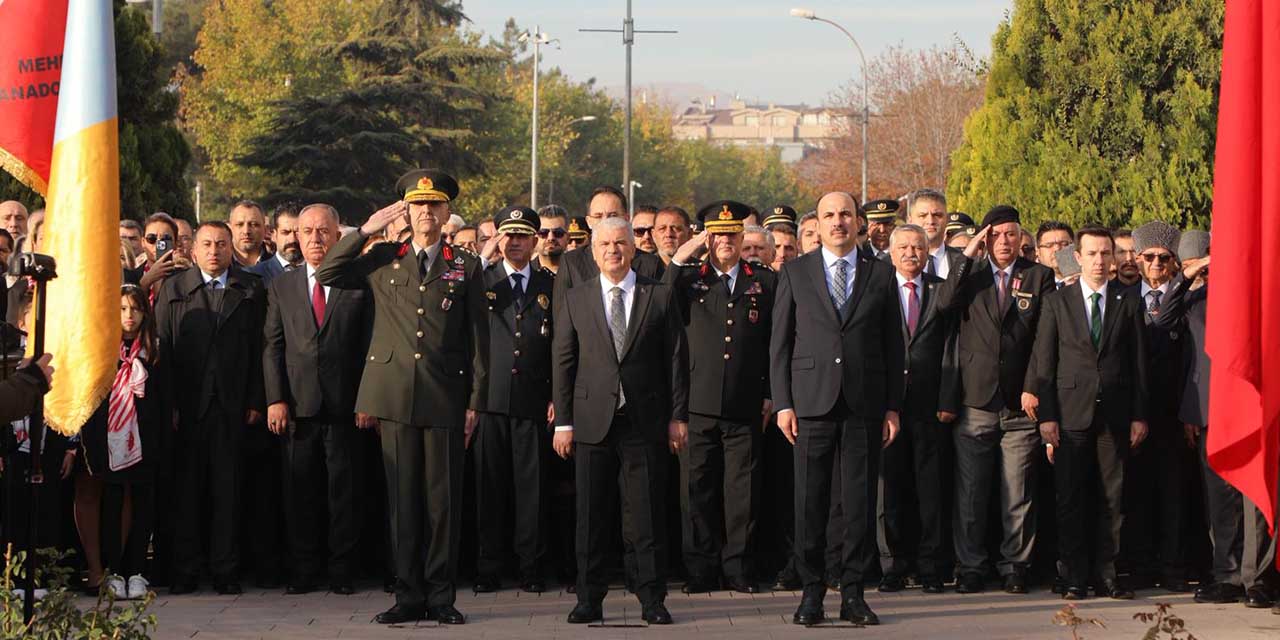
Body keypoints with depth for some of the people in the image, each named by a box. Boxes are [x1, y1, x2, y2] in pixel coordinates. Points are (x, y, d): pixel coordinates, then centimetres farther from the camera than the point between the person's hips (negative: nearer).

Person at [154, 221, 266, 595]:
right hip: (187, 406, 0)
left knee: (227, 490, 1)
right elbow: (162, 349, 3)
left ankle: (226, 571, 5)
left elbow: (258, 349, 5)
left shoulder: (250, 291, 8)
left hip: (231, 406, 0)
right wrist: (169, 404, -5)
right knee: (186, 489, 2)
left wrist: (254, 402, -1)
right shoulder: (173, 290, 8)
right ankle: (184, 571, 7)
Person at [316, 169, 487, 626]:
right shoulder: (383, 260, 11)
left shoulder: (466, 267, 8)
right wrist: (366, 230, 0)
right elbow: (327, 275, 4)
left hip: (445, 397, -1)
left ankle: (441, 596, 8)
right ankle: (409, 596, 8)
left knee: (443, 498, 0)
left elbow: (478, 339, 7)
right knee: (403, 498, 3)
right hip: (395, 394, 1)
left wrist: (475, 400, 2)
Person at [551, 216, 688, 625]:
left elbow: (676, 359, 6)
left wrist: (678, 416, 0)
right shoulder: (574, 300, 9)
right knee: (590, 516, 2)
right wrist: (563, 421, 1)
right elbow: (562, 362, 7)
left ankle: (652, 599, 8)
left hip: (645, 422, -1)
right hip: (593, 421, 1)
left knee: (646, 515, 1)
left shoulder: (660, 297, 7)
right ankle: (590, 599, 9)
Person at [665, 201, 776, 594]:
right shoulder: (689, 279, 11)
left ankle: (739, 569, 9)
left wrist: (771, 394, 4)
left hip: (745, 406, 0)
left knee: (742, 489, 2)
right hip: (698, 403, 0)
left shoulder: (764, 282, 11)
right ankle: (701, 571, 8)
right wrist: (680, 259, -8)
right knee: (697, 488, 2)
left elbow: (776, 341, 10)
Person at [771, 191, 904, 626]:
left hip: (864, 406, 1)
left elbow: (893, 346, 10)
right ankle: (812, 591, 8)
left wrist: (893, 407, 4)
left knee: (861, 503, 1)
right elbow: (780, 342, 6)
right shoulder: (795, 273, 8)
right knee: (810, 502, -1)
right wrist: (782, 402, -2)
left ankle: (853, 593, 9)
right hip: (812, 402, -1)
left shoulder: (881, 275, 10)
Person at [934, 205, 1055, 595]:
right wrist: (967, 256, -8)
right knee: (969, 493, 3)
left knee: (1018, 494, 0)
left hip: (1021, 404, -1)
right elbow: (943, 304, -9)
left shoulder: (1039, 277, 6)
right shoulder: (970, 273, 10)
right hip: (975, 401, 1)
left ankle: (1015, 567, 10)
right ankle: (970, 569, 11)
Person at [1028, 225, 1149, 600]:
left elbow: (1138, 362, 8)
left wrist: (1139, 415, 2)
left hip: (1115, 414, 1)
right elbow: (1044, 362, 4)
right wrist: (1046, 415, -4)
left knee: (1112, 499, 2)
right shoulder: (1056, 302, 6)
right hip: (1070, 412, -1)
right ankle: (1075, 579, 4)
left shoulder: (1128, 302, 8)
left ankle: (1105, 576, 9)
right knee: (1071, 500, -1)